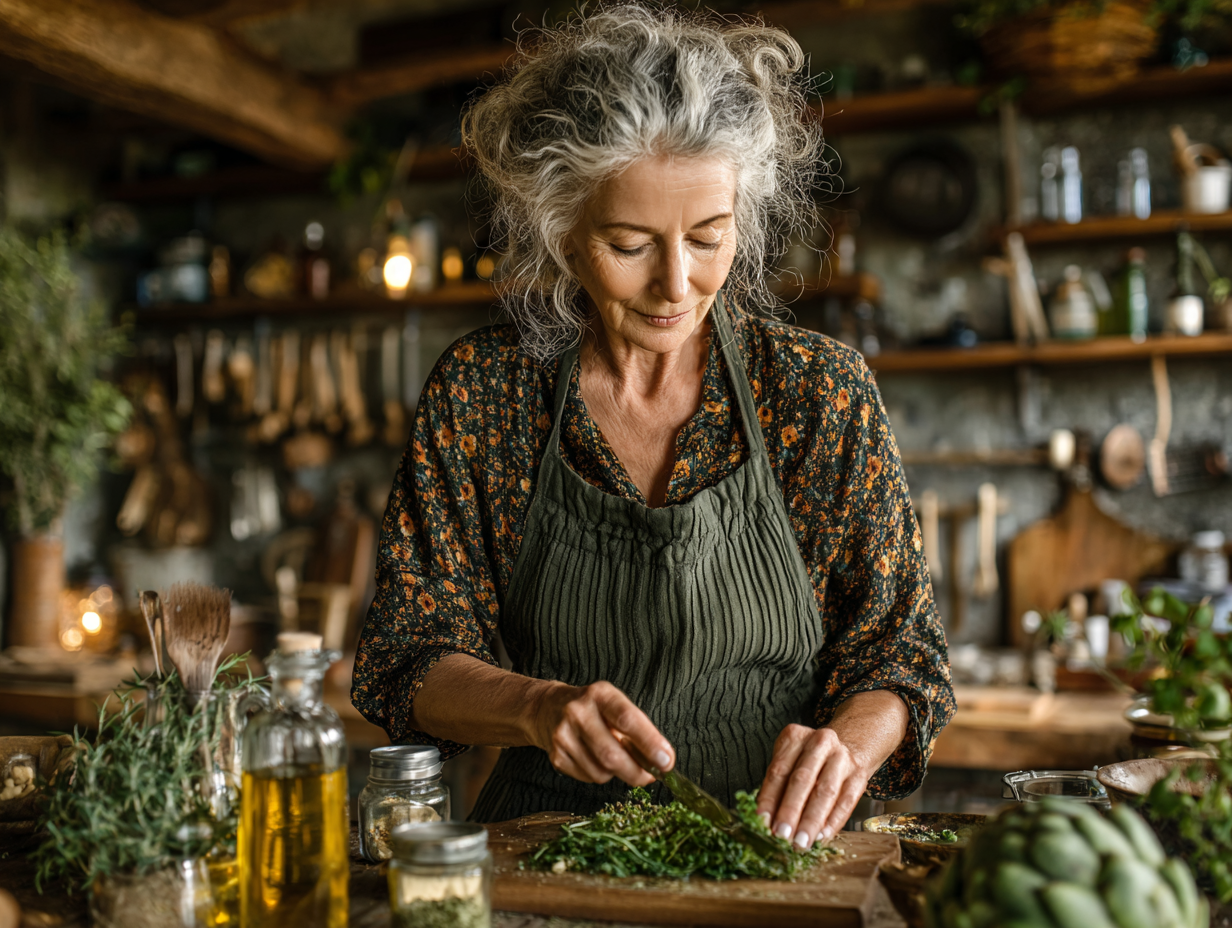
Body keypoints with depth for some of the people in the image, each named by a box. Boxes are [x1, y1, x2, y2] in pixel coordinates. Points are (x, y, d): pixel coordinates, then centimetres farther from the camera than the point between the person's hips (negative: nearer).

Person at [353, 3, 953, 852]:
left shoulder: (824, 393, -5)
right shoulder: (477, 392, -4)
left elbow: (899, 652, 1)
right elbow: (407, 660, -1)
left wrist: (846, 746, -20)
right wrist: (538, 707, -21)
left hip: (774, 855, 0)